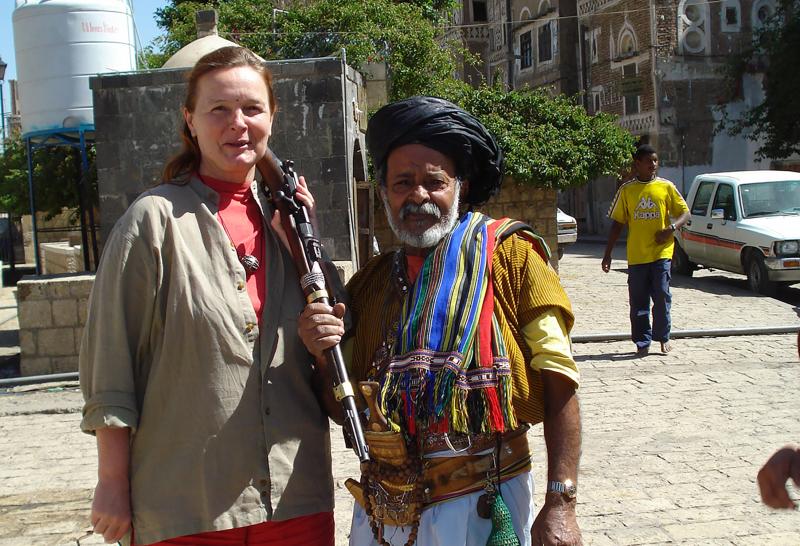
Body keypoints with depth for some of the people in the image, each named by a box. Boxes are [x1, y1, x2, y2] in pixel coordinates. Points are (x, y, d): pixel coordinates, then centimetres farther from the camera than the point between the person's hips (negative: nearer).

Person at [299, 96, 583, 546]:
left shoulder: (509, 256, -5)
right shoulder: (370, 282, 7)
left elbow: (558, 382, -9)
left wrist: (561, 505, -14)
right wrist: (324, 353, -8)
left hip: (481, 508, -4)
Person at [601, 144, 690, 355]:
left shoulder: (666, 187, 5)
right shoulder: (626, 190, 6)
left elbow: (685, 213, 8)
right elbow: (617, 222, 9)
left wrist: (672, 228, -13)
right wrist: (608, 254, 5)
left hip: (661, 252, -1)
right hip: (636, 256, 1)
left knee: (662, 297, -3)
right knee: (638, 301, 3)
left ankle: (663, 337, 15)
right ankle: (643, 342, 12)